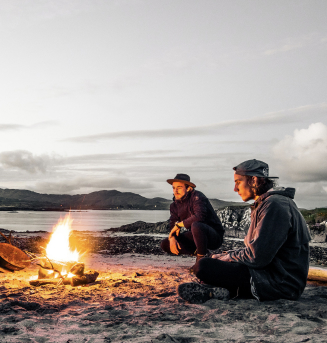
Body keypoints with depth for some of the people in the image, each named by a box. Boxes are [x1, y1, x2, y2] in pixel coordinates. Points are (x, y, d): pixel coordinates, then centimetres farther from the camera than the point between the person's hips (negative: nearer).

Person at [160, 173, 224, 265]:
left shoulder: (197, 197, -17)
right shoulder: (175, 205, 5)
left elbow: (199, 217, -33)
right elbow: (173, 225, 3)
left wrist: (179, 224, -20)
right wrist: (172, 238, -20)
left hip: (215, 236, -8)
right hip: (195, 236, 8)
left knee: (196, 225, -40)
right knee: (165, 244, -2)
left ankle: (201, 258, -19)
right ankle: (197, 252, 2)